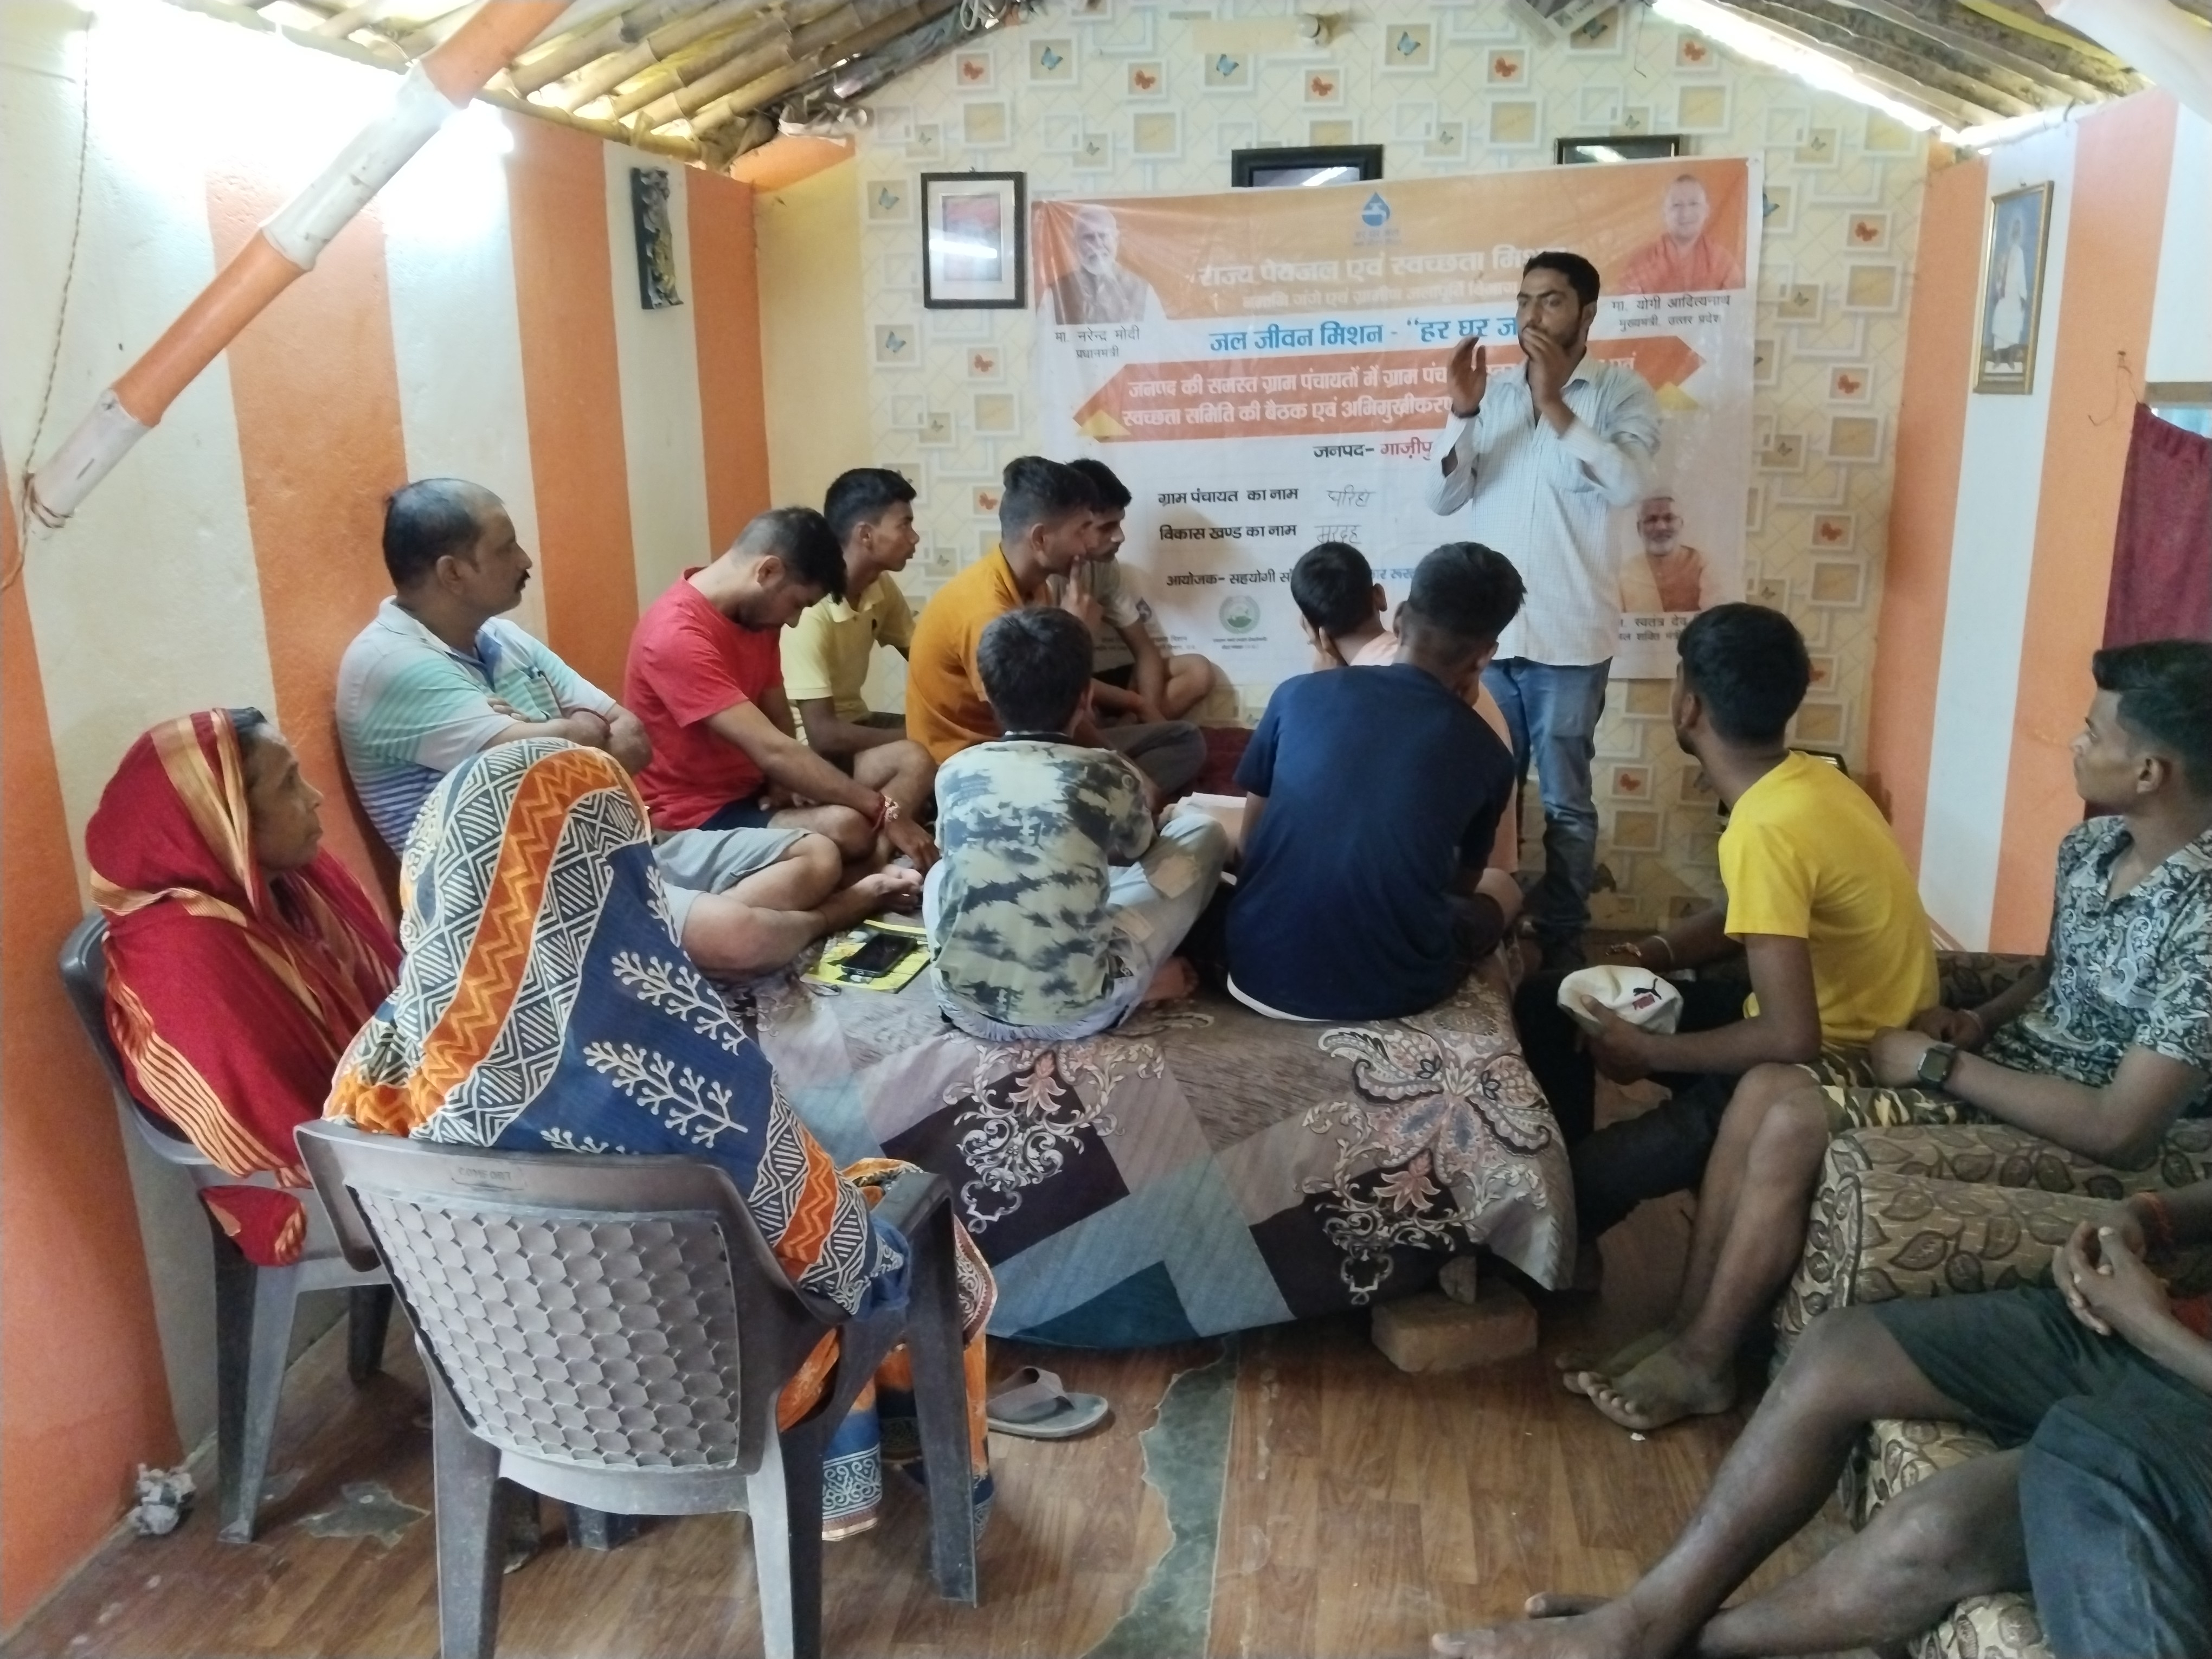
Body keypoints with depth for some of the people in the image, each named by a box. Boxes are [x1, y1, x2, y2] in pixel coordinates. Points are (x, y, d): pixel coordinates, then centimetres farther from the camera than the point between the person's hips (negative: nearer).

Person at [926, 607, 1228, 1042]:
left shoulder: (955, 773, 3)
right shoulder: (1109, 776, -3)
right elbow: (1141, 851, 20)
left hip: (965, 1006, 3)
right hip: (1075, 1012, -3)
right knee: (1203, 834, 13)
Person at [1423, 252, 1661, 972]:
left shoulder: (1621, 392, -1)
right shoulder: (1492, 391, 8)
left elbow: (1628, 484, -18)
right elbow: (1442, 497, 1)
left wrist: (1554, 403, -20)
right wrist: (1461, 414, -13)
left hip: (1568, 636, -3)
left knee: (1565, 801, 6)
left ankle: (1561, 940, 18)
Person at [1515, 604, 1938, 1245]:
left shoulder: (1766, 829, -30)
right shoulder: (1800, 780, -1)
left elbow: (1791, 1040, -33)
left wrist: (1646, 1052, -18)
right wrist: (1642, 960, 0)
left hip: (1830, 1070, -9)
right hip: (1821, 1026, 9)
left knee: (1596, 1179, -21)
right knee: (1549, 1003, 8)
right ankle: (1562, 1172, 20)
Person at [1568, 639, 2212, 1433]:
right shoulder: (2092, 846, 2)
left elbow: (2122, 1130, -28)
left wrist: (1941, 1065, -21)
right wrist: (1980, 1020, 0)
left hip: (2064, 1140, -8)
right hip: (2004, 1062, 8)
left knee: (1795, 1123, -23)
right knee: (1765, 1088, -12)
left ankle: (1702, 1364, -5)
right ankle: (1690, 1330, -4)